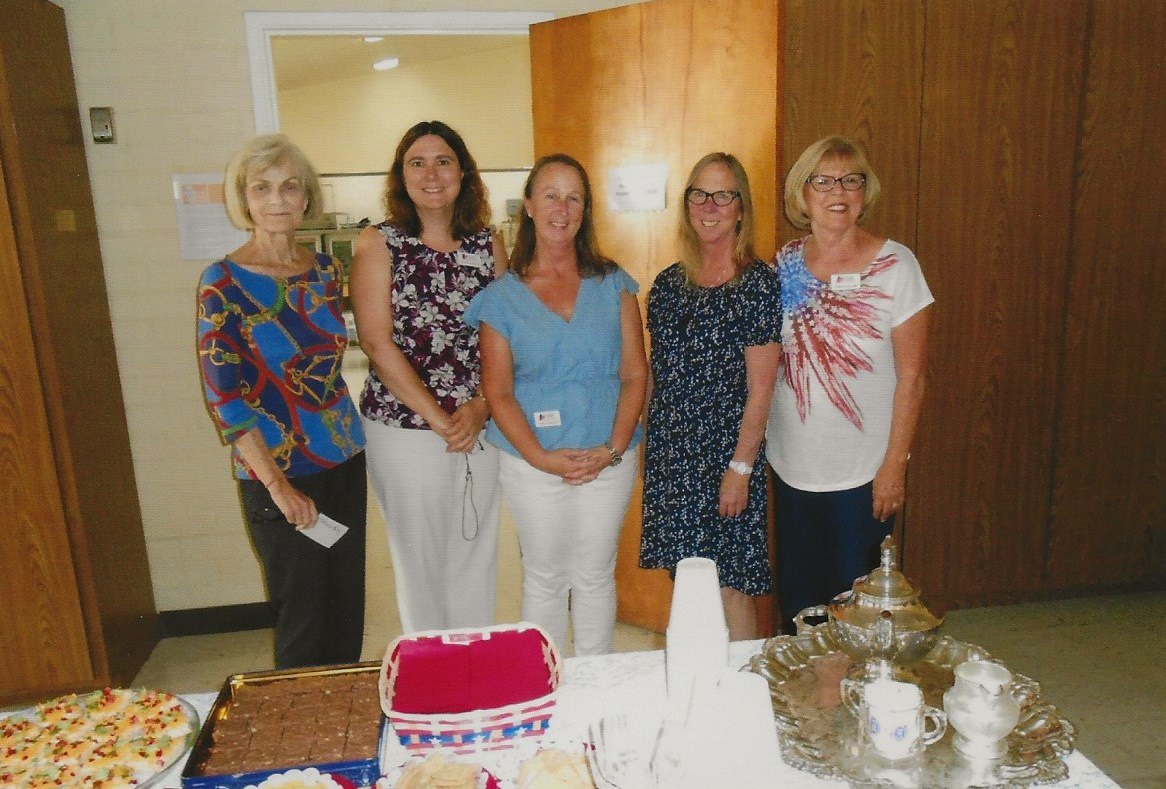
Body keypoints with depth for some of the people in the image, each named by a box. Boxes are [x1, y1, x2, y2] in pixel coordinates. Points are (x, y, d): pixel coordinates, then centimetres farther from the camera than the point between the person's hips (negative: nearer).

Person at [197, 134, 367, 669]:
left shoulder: (325, 270, 5)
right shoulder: (223, 283, -10)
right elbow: (224, 396, -13)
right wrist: (278, 484, -17)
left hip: (344, 458, 5)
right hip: (279, 471, -5)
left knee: (347, 606, 15)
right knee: (303, 618, 5)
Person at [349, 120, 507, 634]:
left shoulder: (488, 244, 6)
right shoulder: (378, 244, -2)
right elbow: (378, 344, -10)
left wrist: (478, 409, -12)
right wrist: (437, 418, -14)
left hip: (480, 427, 3)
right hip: (405, 431, -2)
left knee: (477, 557, 13)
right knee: (420, 559, 9)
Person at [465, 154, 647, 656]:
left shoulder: (613, 285, 3)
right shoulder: (502, 297, 0)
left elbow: (635, 373, 0)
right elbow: (498, 392, -3)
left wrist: (614, 448, -11)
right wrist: (540, 457, -15)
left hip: (608, 460, 1)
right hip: (533, 462, -1)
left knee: (595, 576, 14)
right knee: (545, 579, 11)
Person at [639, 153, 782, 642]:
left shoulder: (757, 282, -8)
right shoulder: (667, 284, 8)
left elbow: (760, 389, -11)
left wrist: (741, 467, -14)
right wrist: (651, 446, 8)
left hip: (725, 454, -5)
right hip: (669, 455, 6)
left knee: (728, 583, 1)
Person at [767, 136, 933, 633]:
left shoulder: (895, 265, -8)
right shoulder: (785, 265, 2)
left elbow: (912, 374, -8)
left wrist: (895, 465, -11)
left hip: (863, 471, -3)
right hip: (792, 466, 4)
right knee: (795, 595, 15)